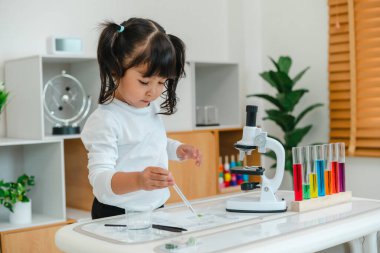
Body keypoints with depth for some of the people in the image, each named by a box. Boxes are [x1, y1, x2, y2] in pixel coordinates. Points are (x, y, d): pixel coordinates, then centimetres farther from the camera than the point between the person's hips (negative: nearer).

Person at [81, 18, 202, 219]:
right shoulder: (105, 120, -22)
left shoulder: (151, 107, 3)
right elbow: (100, 180, -30)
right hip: (117, 215, -7)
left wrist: (179, 150, 6)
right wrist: (138, 180, -46)